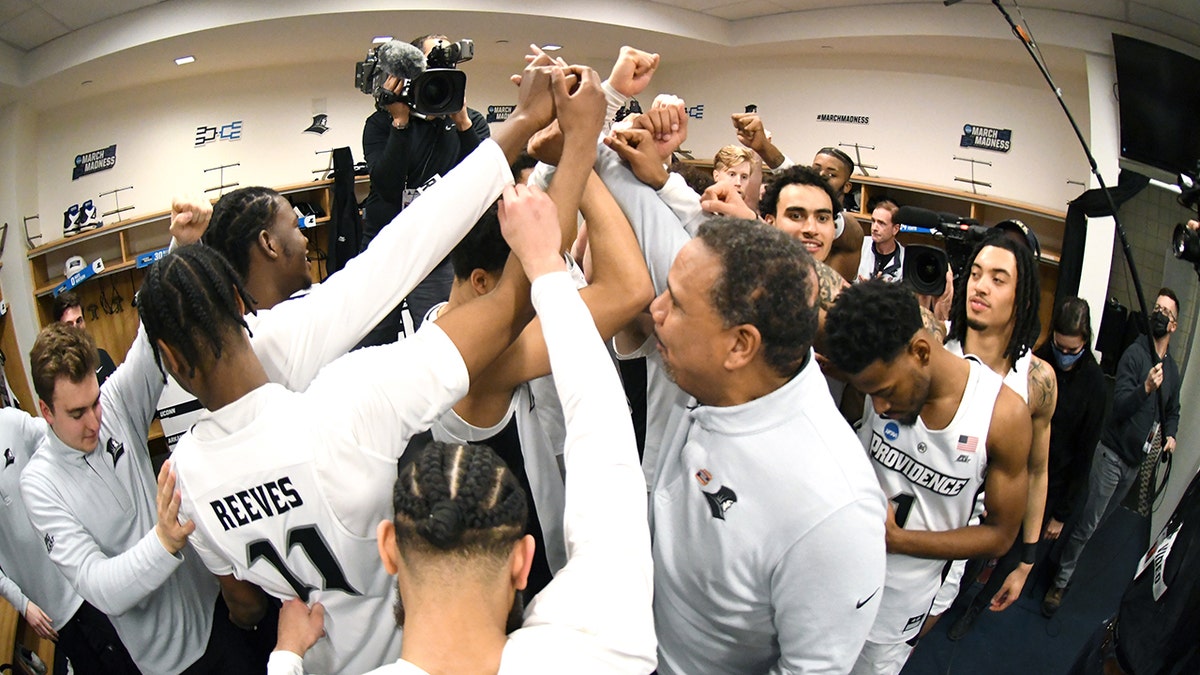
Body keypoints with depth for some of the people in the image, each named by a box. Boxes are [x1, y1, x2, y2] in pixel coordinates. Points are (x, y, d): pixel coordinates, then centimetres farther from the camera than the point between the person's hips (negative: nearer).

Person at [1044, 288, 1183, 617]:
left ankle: (1068, 567, 31)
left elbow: (1172, 410, 25)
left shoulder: (1173, 369, 9)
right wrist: (1146, 388, -38)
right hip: (1112, 453, -7)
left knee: (1101, 519, 16)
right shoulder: (1135, 353, -14)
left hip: (1135, 460, 7)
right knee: (1087, 523, -6)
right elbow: (1118, 404, -21)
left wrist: (1170, 434, 6)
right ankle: (1060, 583, 4)